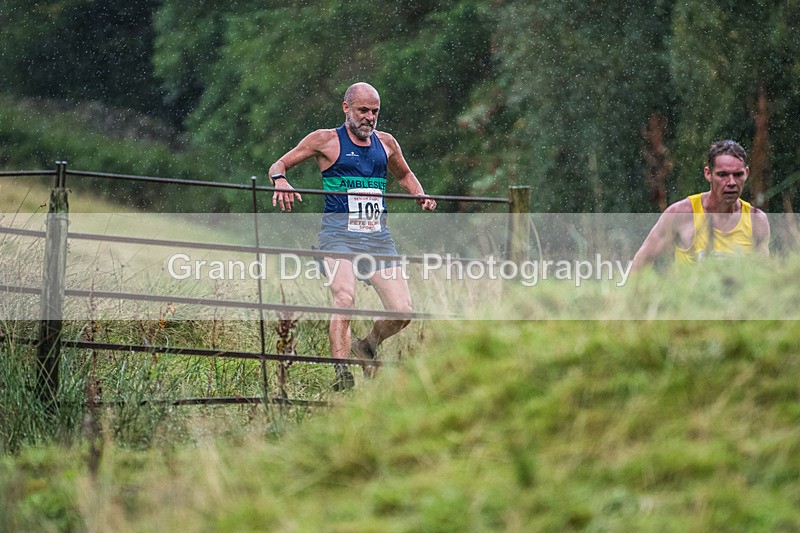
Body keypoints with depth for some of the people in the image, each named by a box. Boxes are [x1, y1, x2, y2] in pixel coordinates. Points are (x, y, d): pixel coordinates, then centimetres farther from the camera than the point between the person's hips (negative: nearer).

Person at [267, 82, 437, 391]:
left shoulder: (386, 143, 17)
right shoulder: (326, 140, 4)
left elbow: (404, 175, 36)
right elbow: (278, 165, 8)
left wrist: (420, 195, 15)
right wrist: (280, 180, -15)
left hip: (378, 237, 5)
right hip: (339, 234, -5)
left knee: (402, 311, -5)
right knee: (345, 298, -30)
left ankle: (366, 347, 26)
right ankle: (342, 374, -33)